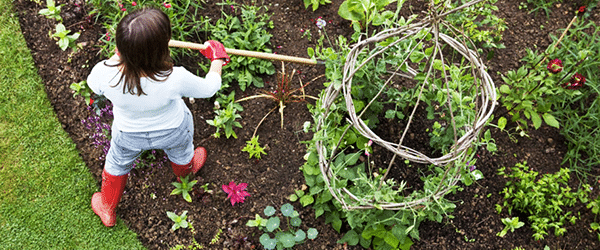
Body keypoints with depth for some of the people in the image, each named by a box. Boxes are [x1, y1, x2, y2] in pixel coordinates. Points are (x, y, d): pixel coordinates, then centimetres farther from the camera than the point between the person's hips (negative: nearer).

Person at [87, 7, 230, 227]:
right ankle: (185, 172, 73)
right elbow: (209, 88, -22)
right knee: (181, 152, 37)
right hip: (173, 131, -1)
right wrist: (217, 60, -3)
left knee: (117, 164, 33)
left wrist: (119, 54, -1)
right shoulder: (174, 80, -43)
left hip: (129, 135, 1)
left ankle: (107, 209, 58)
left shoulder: (104, 73, -37)